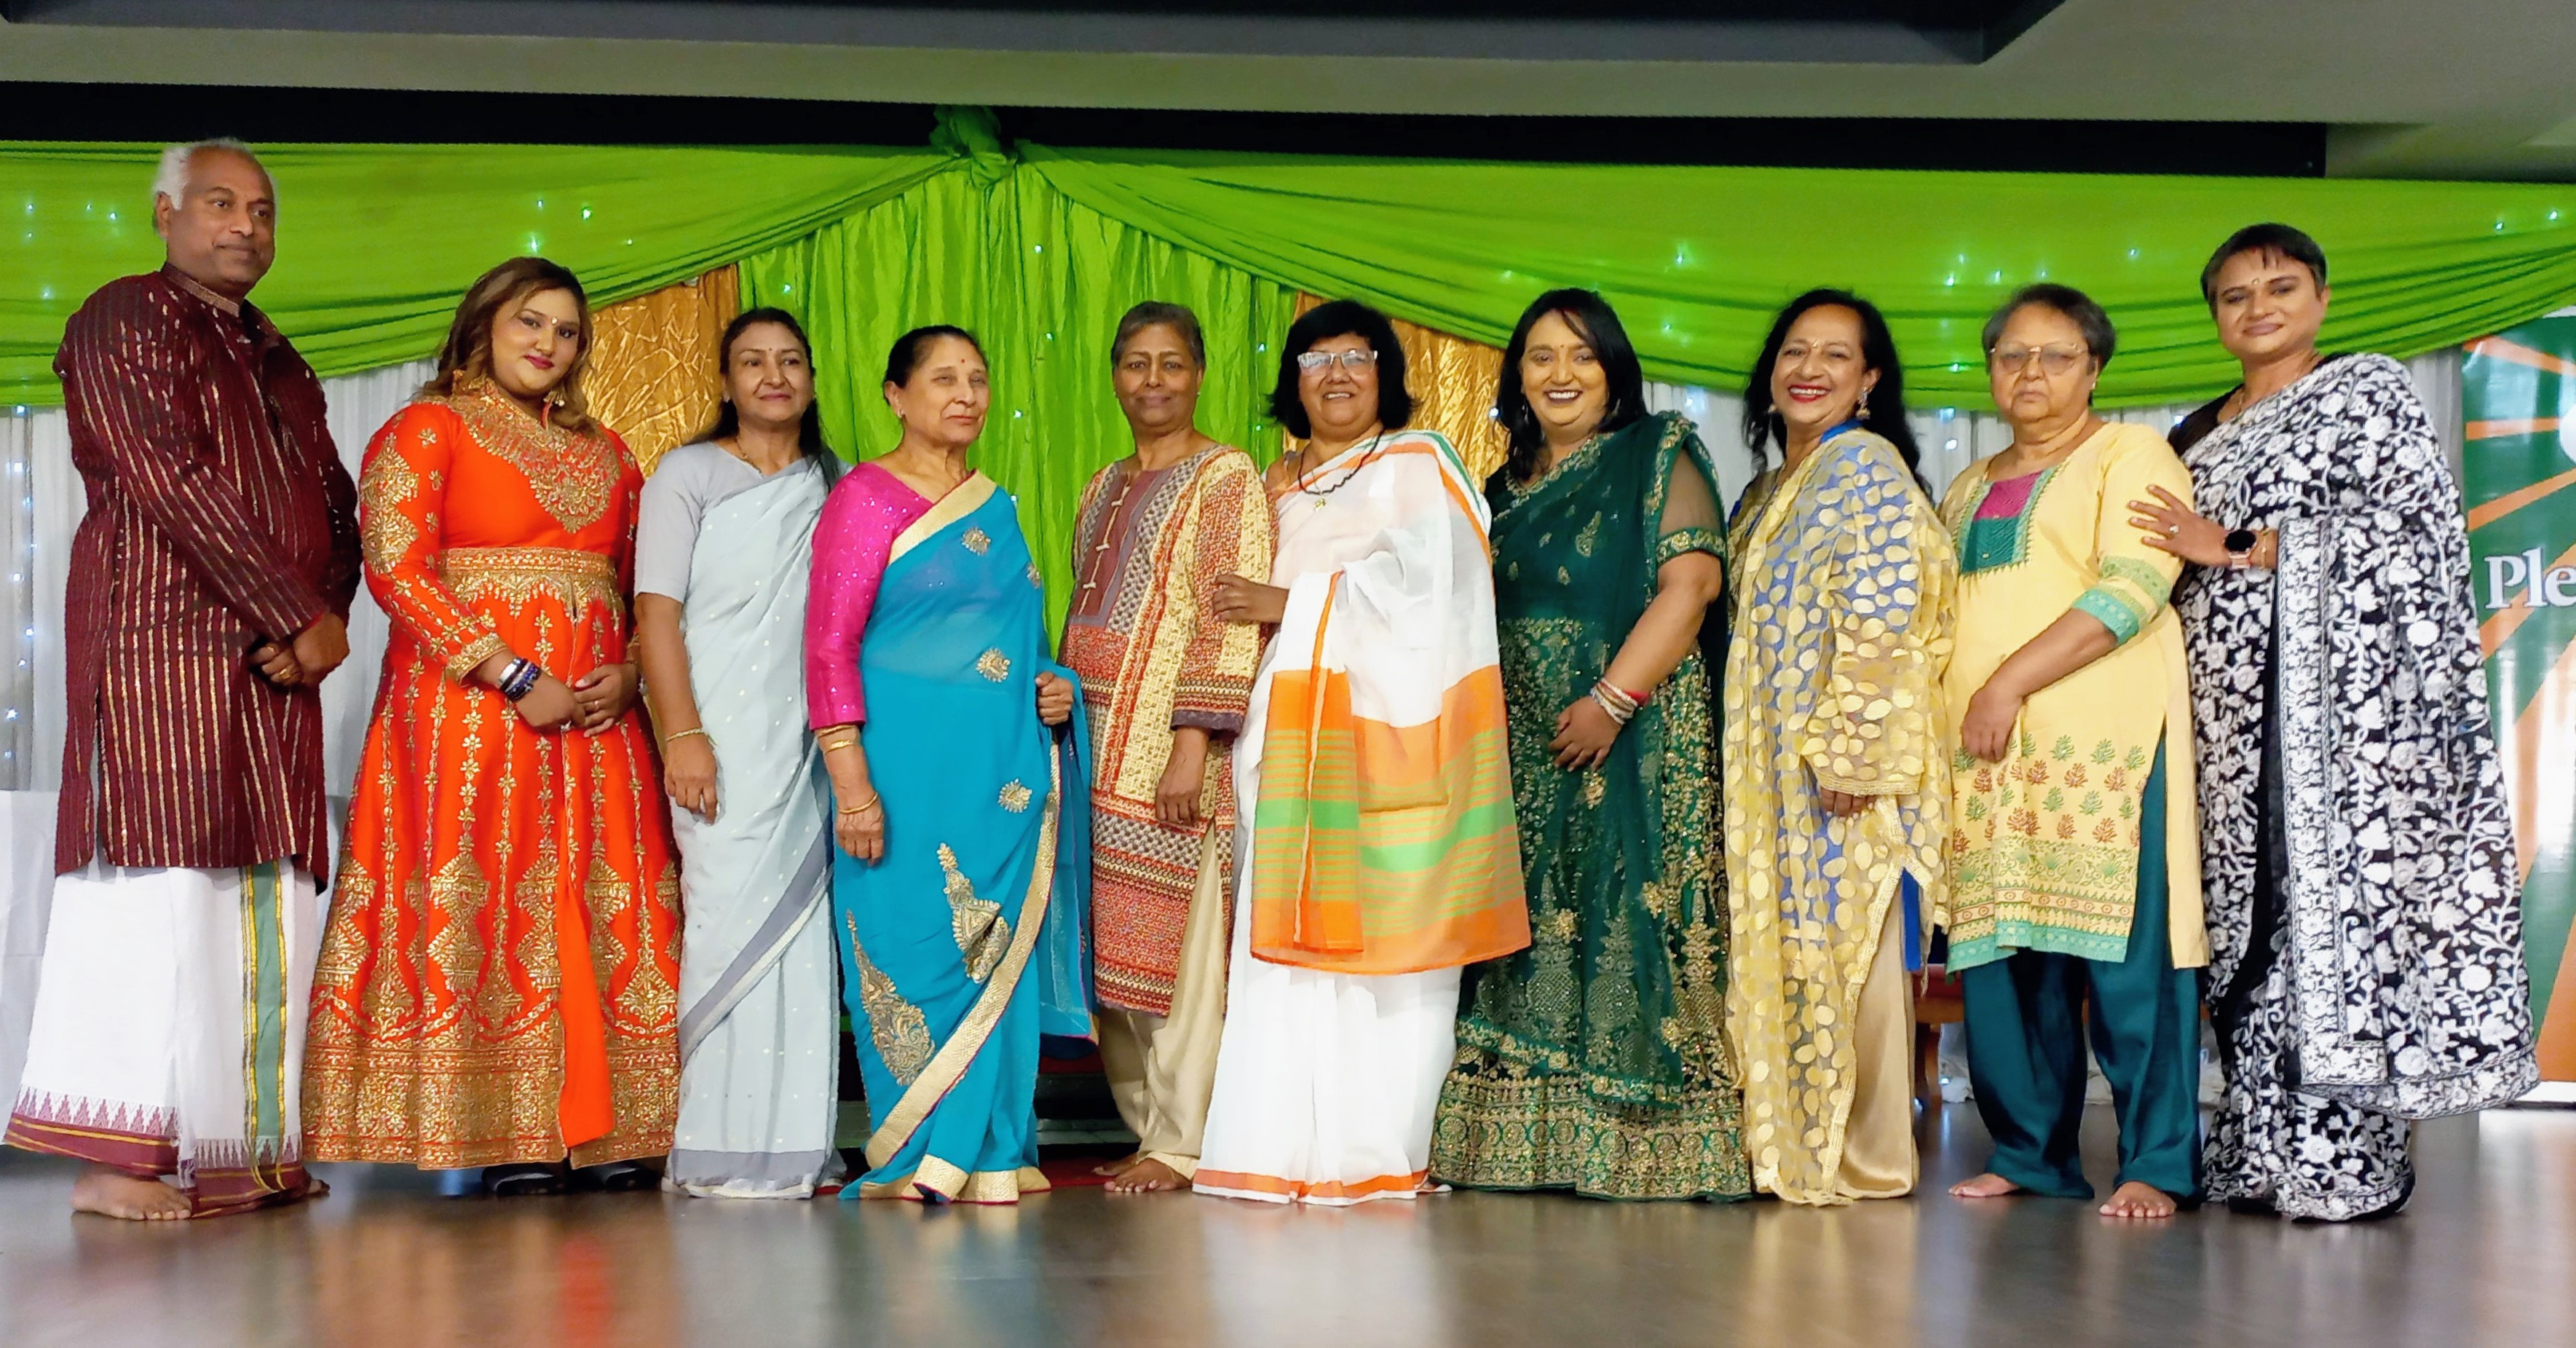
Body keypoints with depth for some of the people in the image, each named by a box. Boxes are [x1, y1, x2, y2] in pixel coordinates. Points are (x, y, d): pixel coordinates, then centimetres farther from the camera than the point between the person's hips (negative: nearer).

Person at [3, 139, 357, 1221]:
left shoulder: (278, 362, 25)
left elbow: (336, 504, 18)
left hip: (274, 660, 7)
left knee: (264, 900, 3)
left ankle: (244, 1148, 6)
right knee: (157, 880, -11)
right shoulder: (124, 321, 1)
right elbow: (174, 486, -11)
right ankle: (115, 1160, -9)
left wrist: (328, 619, -2)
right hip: (159, 637, -7)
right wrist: (302, 615, -12)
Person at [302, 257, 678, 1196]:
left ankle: (603, 1134, 3)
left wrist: (627, 673, -4)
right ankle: (508, 1138, -3)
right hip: (470, 704, -5)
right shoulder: (425, 432, 3)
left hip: (595, 716, 5)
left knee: (605, 910, 0)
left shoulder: (605, 454, 19)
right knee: (489, 901, -7)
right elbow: (397, 566, -9)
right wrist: (517, 677, -15)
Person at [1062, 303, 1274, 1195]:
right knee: (1111, 951, 6)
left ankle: (1180, 1146, 1)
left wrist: (1194, 742, -19)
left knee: (1176, 946, -6)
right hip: (1097, 751, 7)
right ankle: (1148, 1128, 15)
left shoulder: (1227, 478, -3)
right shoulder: (1103, 491, 20)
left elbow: (1233, 625, -12)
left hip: (1174, 751, -7)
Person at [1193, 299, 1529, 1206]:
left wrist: (1291, 602, -7)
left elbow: (1417, 582, -8)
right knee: (1283, 932, -2)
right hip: (1289, 738, 5)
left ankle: (1374, 1151, -4)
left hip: (1385, 729, -5)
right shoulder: (1277, 486, 23)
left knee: (1380, 933, -8)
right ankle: (1282, 1145, 0)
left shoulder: (1417, 466, 7)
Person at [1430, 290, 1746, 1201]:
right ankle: (1524, 1143, 8)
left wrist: (1611, 699, -20)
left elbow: (1692, 582, -12)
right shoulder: (1504, 491, 20)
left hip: (1629, 741, -6)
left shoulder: (1657, 459, 0)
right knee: (1524, 929, 4)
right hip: (1520, 750, 6)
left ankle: (1643, 1147, -4)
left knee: (1622, 921, -9)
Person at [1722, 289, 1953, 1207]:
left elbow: (1882, 618, -17)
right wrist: (1748, 767, 16)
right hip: (1774, 770, 9)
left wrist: (1848, 750, -22)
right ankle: (1791, 1146, 17)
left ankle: (1866, 1160, 3)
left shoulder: (1868, 463, -7)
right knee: (1786, 949, 10)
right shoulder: (1772, 488, 20)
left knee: (1847, 950, -5)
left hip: (1846, 762, -9)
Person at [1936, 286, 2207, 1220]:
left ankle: (2157, 1165, -4)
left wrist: (2011, 682, -15)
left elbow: (2133, 586, -9)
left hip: (2101, 740, -6)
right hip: (1986, 754, 6)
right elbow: (1941, 617, 28)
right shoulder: (1969, 489, 25)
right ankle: (2029, 1154, 11)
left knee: (2123, 949, -9)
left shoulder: (2129, 456, 5)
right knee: (2001, 952, 2)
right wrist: (1960, 707, 10)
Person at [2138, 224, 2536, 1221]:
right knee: (2252, 905, 0)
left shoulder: (2371, 390, 6)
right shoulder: (2197, 435, 23)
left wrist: (2242, 550, -9)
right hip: (2229, 700, 6)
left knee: (2334, 889, -12)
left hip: (2341, 686, -5)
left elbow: (2402, 519, -8)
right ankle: (2267, 1155, 2)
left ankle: (2343, 1159, -9)